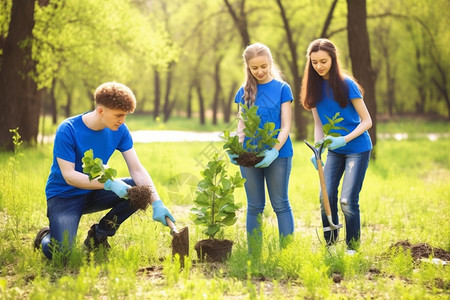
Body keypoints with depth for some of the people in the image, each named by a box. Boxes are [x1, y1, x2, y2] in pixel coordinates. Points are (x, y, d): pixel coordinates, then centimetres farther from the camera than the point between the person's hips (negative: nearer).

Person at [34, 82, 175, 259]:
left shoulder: (119, 130, -7)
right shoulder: (67, 130, -22)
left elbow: (137, 169, -10)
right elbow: (69, 176, -25)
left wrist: (157, 203, -24)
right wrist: (109, 184, -36)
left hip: (94, 193, 5)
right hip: (64, 195, -5)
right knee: (60, 253, -28)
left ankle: (99, 234, 0)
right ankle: (46, 237, 12)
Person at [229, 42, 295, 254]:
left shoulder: (282, 88, -2)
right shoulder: (244, 92, 7)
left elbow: (286, 126, -5)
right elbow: (241, 125, 9)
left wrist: (274, 151, -19)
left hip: (278, 154, -3)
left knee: (280, 204, 2)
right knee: (254, 206, 9)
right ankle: (254, 254, 13)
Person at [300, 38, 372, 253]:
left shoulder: (346, 84, -15)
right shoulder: (315, 87, 0)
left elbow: (367, 121, -12)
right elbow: (318, 123, 6)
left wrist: (345, 139, -25)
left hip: (357, 148, -5)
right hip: (334, 150, 5)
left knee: (347, 200, -10)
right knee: (326, 197, -1)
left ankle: (352, 248, 4)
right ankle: (330, 246, 13)